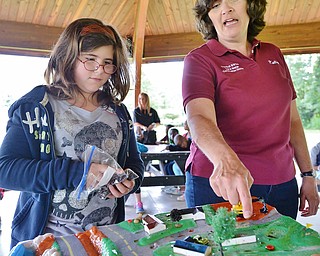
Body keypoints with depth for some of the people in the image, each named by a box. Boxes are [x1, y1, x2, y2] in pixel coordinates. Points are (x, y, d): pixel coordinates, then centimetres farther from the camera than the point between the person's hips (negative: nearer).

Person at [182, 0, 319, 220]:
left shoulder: (274, 54, 10)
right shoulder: (199, 60, -6)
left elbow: (292, 119, 14)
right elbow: (199, 118, -23)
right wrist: (225, 160, -43)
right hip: (219, 186, -4)